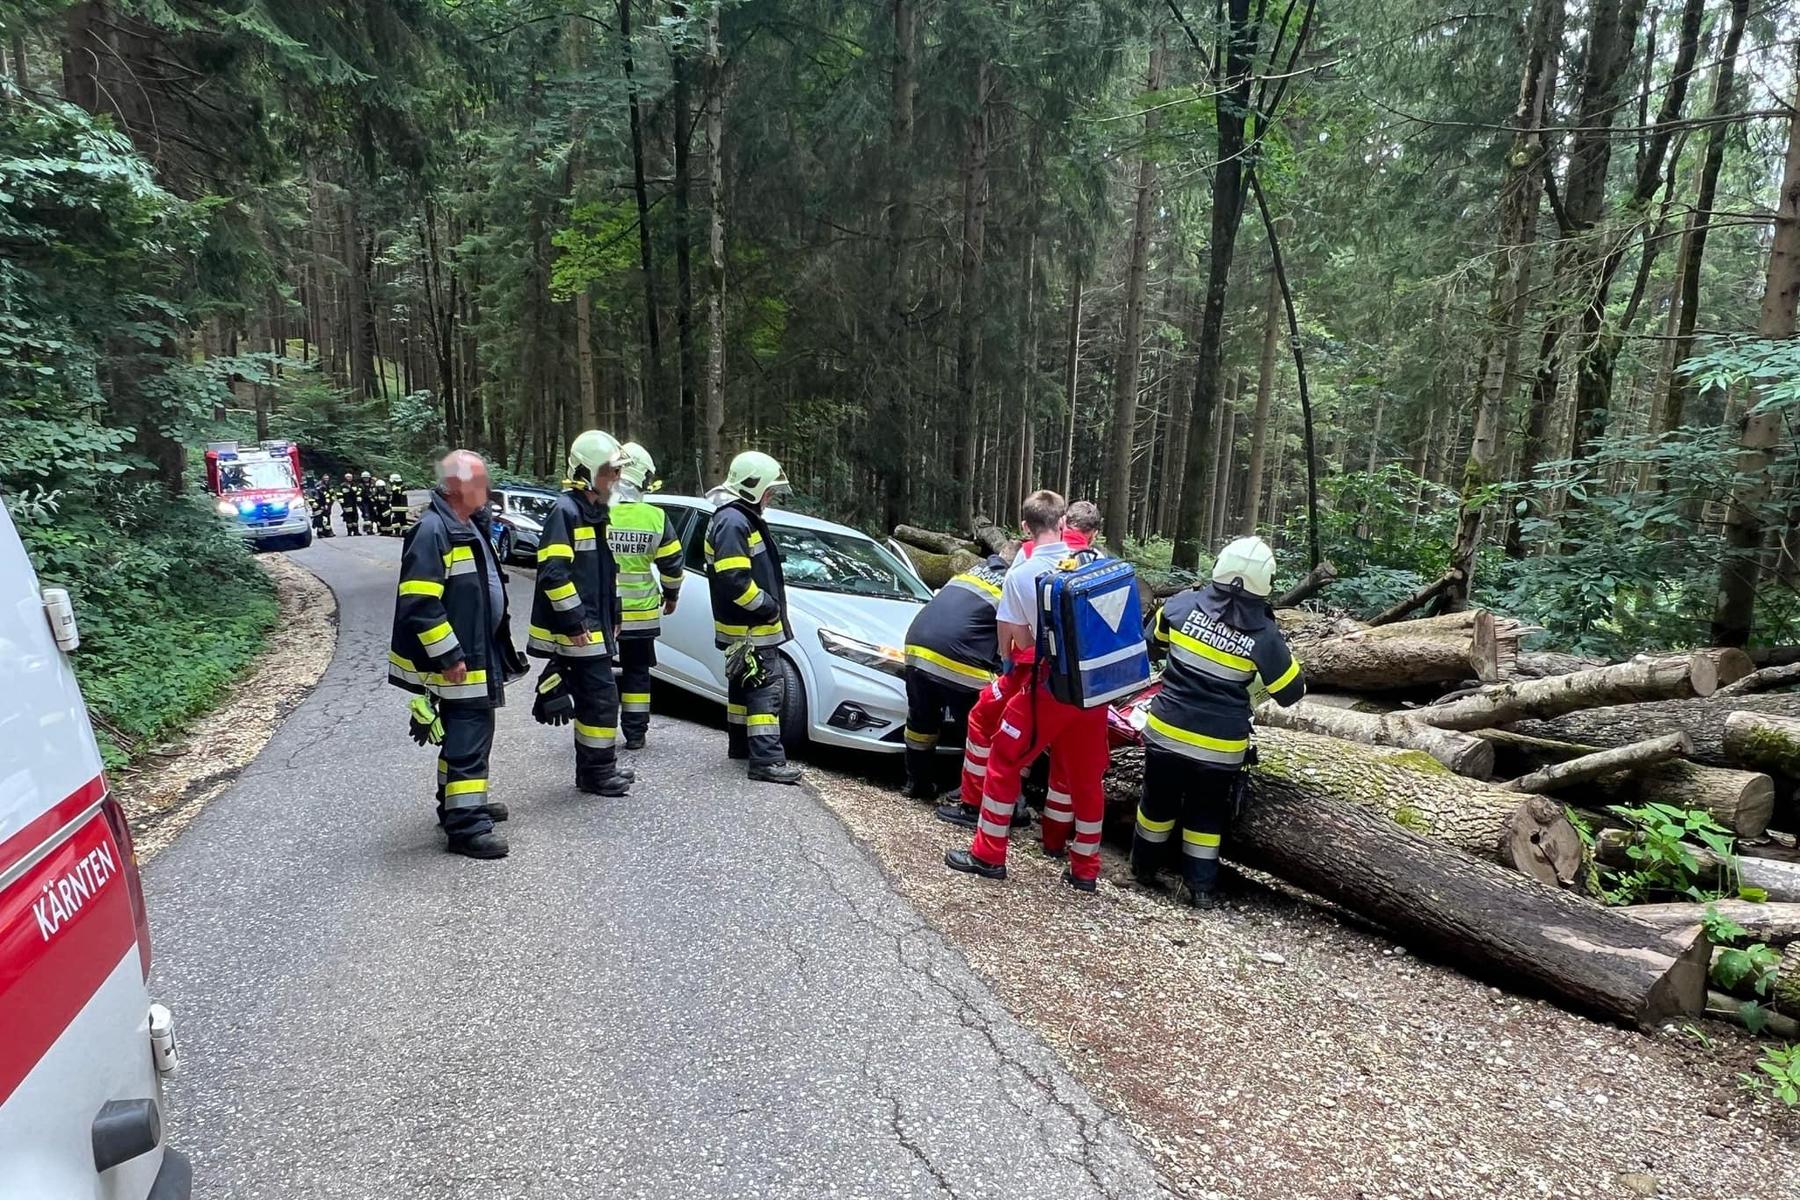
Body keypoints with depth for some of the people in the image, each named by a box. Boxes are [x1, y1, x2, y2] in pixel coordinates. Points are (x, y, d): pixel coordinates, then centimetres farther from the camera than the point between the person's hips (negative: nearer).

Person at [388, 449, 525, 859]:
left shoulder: (469, 525, 12)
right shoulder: (433, 530, -20)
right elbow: (419, 603, -25)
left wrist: (493, 648, 23)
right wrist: (449, 656, -23)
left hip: (479, 654, 10)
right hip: (458, 662, -10)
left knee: (464, 736, 21)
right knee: (467, 743, -5)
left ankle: (458, 803, 35)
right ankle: (466, 826, 2)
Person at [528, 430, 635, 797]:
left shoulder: (596, 512, 16)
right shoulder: (565, 511, -15)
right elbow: (554, 573, -21)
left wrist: (612, 616, 20)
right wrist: (575, 622, -21)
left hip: (595, 626, 10)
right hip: (576, 630, -10)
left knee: (591, 699, 15)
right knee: (601, 698, -7)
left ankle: (593, 769, 25)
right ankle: (597, 772, 4)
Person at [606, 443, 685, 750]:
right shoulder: (656, 517, -5)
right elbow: (671, 564, 1)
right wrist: (671, 595, 18)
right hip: (641, 612, 1)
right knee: (637, 672, 12)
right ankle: (635, 733, 16)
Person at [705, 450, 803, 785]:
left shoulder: (745, 519, 16)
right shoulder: (732, 522, -18)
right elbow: (733, 580, -26)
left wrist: (770, 607, 14)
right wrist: (768, 607, -17)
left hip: (748, 626, 11)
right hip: (749, 628, -11)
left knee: (744, 687, 19)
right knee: (766, 689, -11)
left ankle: (740, 744, 31)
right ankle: (767, 759, -12)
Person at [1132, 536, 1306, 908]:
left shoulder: (1185, 603, -9)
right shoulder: (1264, 635, -13)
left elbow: (1153, 635, 11)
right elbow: (1291, 692, -1)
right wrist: (1280, 651, 15)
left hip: (1167, 730, 1)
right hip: (1220, 745, -1)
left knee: (1158, 802, 20)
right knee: (1207, 814, 18)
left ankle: (1144, 867, 37)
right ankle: (1200, 886, 23)